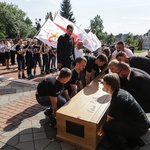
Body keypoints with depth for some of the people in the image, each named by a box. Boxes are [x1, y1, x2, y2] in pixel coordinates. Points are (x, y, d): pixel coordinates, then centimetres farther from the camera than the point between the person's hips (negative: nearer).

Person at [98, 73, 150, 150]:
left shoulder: (118, 99, -28)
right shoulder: (121, 91, 0)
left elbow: (110, 118, -15)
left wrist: (103, 129, 0)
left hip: (139, 127, -10)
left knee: (107, 126, -21)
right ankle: (134, 140, 23)